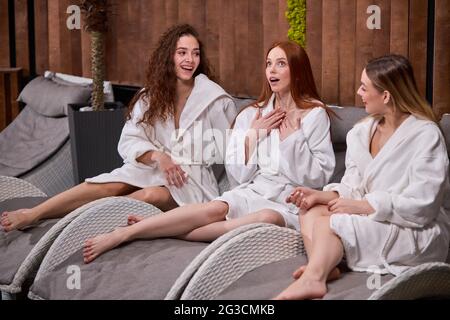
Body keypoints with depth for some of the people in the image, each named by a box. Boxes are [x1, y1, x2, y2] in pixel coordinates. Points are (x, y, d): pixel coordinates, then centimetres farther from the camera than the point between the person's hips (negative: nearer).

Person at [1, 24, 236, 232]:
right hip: (153, 167, 3)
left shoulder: (214, 99, -4)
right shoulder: (150, 96, 6)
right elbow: (128, 142, -2)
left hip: (195, 176, -2)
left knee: (152, 196, -35)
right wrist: (157, 156, -20)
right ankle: (33, 213, -35)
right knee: (114, 185, -28)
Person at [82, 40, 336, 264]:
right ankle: (122, 234, -37)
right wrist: (253, 135, -4)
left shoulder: (315, 115, 1)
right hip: (254, 193, 3)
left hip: (293, 204, -3)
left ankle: (161, 231, -35)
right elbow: (238, 176, 7)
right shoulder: (251, 115, 12)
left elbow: (318, 177, -3)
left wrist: (292, 139, -11)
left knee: (269, 218, -38)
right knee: (217, 208, -31)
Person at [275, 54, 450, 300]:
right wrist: (324, 196, -14)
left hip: (418, 232, -8)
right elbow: (354, 187, 6)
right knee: (311, 210, -13)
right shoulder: (363, 132, 9)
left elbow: (419, 205, -21)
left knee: (329, 223, -23)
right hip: (373, 217, 8)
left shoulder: (426, 135, -15)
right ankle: (320, 268, -34)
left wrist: (362, 206, -20)